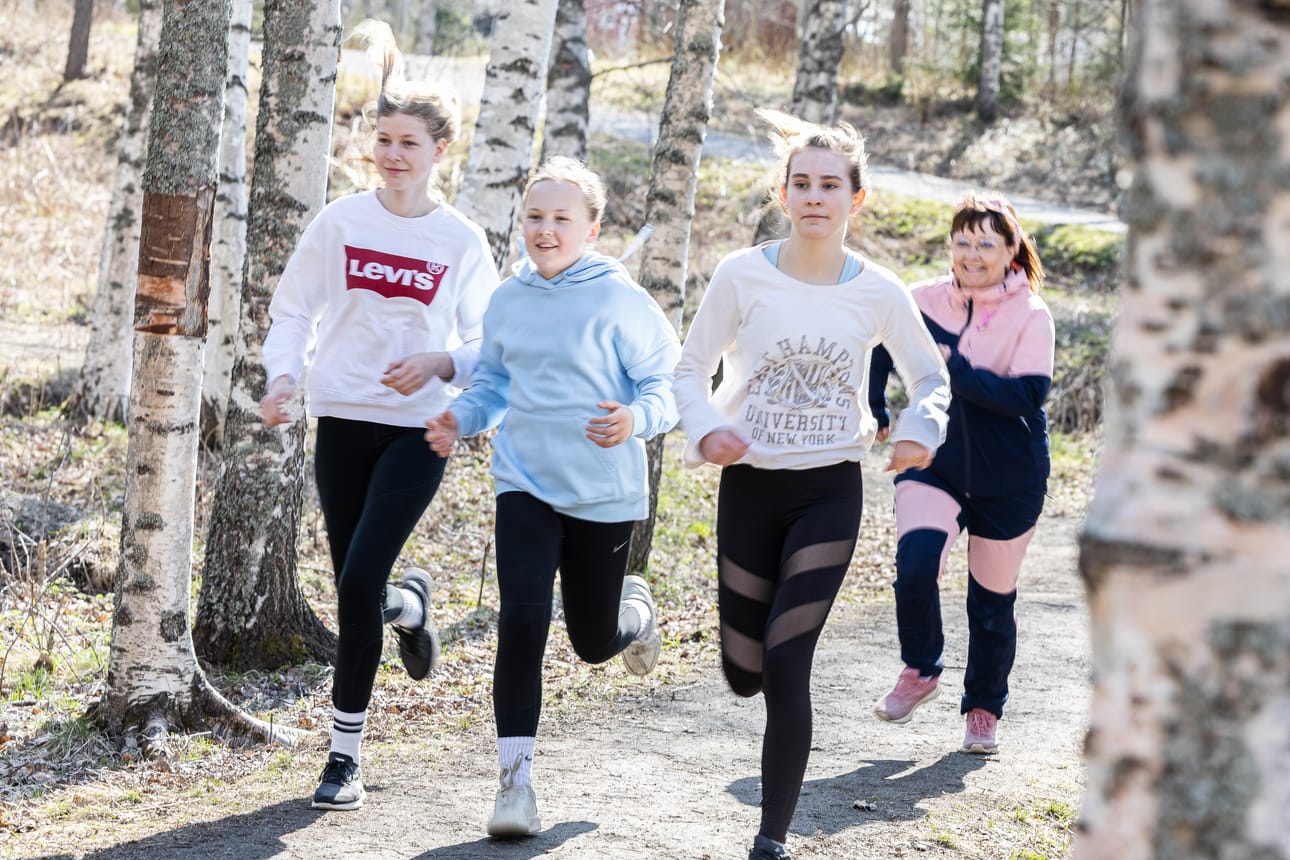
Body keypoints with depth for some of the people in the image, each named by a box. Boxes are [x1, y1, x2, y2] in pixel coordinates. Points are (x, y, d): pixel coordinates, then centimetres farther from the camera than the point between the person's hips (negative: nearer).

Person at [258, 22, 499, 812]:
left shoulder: (462, 242, 0)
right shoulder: (341, 223, 3)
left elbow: (488, 346, 3)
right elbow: (294, 310, 7)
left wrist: (439, 364, -17)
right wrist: (284, 377, -10)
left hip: (419, 429, -3)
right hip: (343, 420, 3)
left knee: (359, 582, -14)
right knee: (359, 587, 5)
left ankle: (347, 753, 3)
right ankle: (410, 604, 41)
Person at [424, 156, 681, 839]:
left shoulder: (619, 300, -11)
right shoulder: (508, 299, 4)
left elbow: (666, 385, -9)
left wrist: (635, 419, -30)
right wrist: (460, 418, -3)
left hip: (604, 491, -2)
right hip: (525, 483, 3)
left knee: (593, 642, 10)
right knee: (522, 621, -15)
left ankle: (633, 610, 50)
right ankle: (516, 777, -5)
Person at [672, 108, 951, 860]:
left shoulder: (879, 292, -5)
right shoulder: (743, 275, -7)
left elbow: (934, 378, 9)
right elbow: (693, 369, 2)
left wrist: (921, 432, -12)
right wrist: (707, 430, -18)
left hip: (830, 491, -1)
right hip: (751, 485, 1)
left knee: (785, 666, -12)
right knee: (744, 675, 10)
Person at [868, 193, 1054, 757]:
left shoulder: (1031, 317, -10)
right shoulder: (925, 301, -3)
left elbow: (1027, 398, -22)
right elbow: (878, 346, 15)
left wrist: (953, 369, -24)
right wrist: (876, 414, 9)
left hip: (1008, 480, -1)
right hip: (933, 463, 1)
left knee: (992, 600, 9)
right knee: (915, 565, -23)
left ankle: (983, 709, 32)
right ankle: (920, 670, 3)